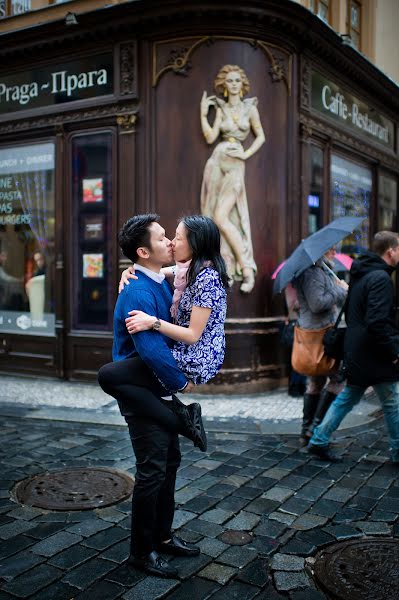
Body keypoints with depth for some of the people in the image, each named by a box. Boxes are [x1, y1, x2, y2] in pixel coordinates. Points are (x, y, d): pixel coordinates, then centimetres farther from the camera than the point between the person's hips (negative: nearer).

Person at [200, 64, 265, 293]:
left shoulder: (250, 108, 6)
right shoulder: (221, 108, 13)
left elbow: (261, 136, 9)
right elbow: (210, 137, 5)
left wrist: (246, 154, -4)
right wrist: (203, 114, 2)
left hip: (235, 165, -4)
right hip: (217, 161, 4)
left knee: (221, 218, -16)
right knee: (216, 218, -1)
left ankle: (246, 268, -10)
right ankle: (227, 269, 5)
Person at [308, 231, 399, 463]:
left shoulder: (360, 275, 12)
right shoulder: (380, 278, -19)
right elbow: (377, 322, -26)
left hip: (356, 353, 9)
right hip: (375, 356, -9)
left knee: (348, 397, 16)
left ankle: (319, 441, 19)